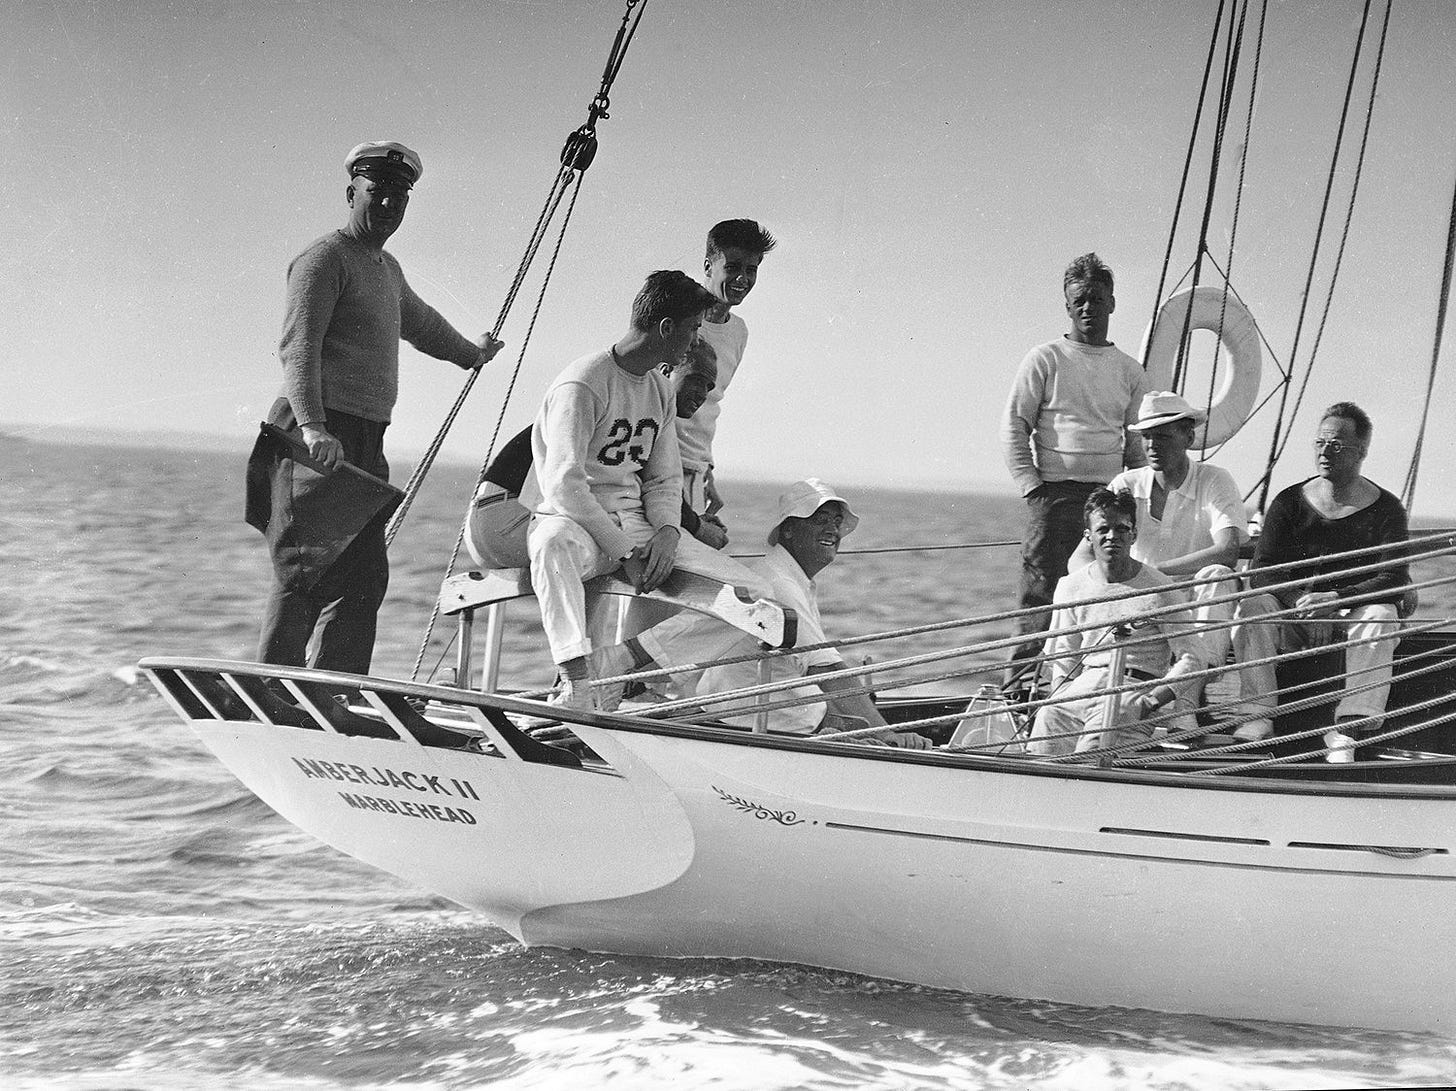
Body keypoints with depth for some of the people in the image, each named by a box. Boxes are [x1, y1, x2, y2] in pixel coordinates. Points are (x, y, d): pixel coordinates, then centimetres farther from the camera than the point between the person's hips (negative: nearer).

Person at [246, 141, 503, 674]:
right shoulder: (325, 257, -5)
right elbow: (297, 346, -18)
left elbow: (420, 321, 46)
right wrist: (312, 425, -32)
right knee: (305, 569, -14)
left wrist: (470, 353, 62)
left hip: (365, 447, 9)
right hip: (320, 442, -9)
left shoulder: (387, 268, 23)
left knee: (363, 579, 2)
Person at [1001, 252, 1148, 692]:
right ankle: (1020, 689, -9)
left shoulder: (1130, 371, 14)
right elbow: (1014, 428, 1)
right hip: (1056, 492, -4)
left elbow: (1138, 442, 17)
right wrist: (1033, 487, -8)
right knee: (1043, 598, -9)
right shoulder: (1045, 360, 4)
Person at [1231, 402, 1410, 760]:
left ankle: (1348, 728, -38)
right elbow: (1261, 571, -4)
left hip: (1351, 619, -2)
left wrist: (1337, 598, -29)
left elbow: (1395, 580, -14)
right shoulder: (1289, 502, 5)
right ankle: (1258, 714, -31)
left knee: (1381, 615, -32)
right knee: (1253, 606, -25)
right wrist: (1298, 599, -25)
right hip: (1295, 623, 2)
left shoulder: (1386, 510, -1)